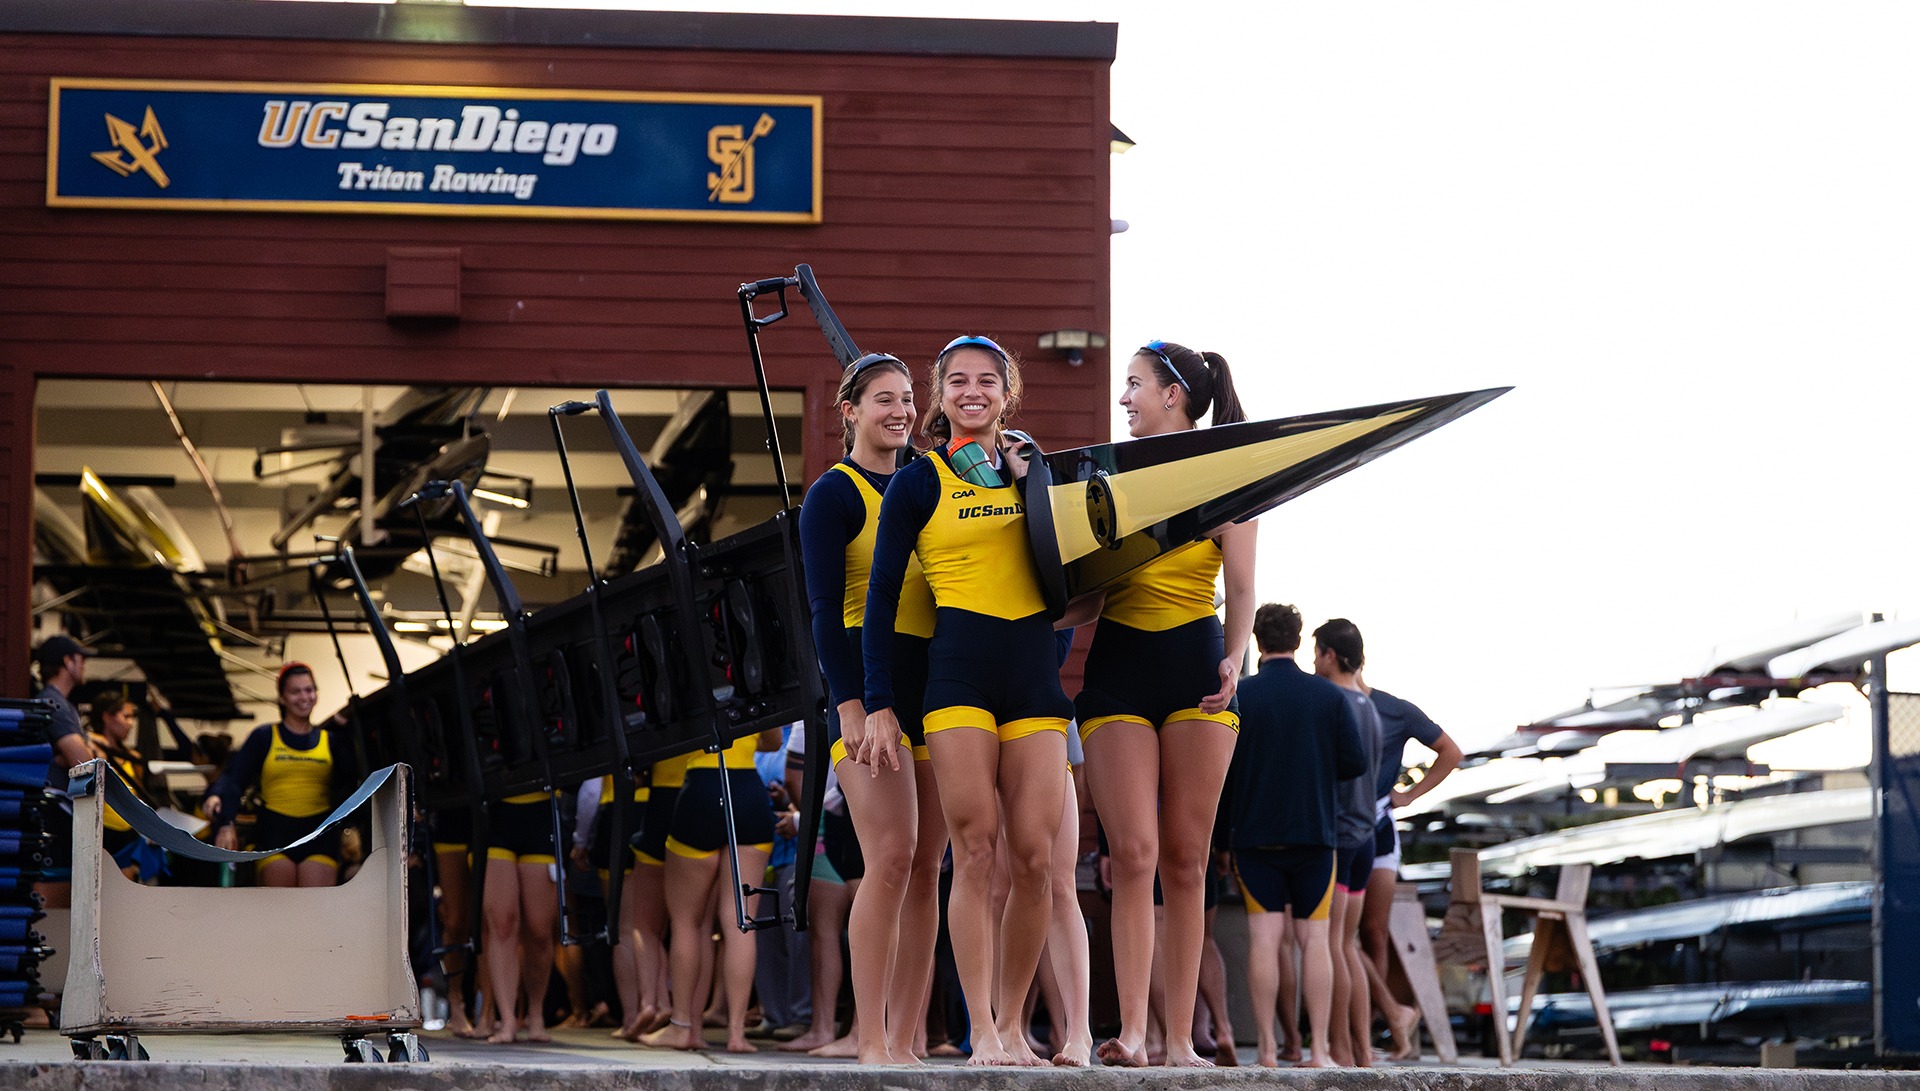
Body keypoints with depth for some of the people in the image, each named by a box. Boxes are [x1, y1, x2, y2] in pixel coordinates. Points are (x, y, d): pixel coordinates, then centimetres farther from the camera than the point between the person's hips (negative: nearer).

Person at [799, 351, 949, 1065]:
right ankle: (872, 1043, -15)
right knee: (890, 859, -16)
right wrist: (849, 703, -18)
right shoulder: (834, 494, -1)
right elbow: (825, 609, -9)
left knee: (925, 868, 2)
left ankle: (903, 1044, 3)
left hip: (932, 688, 7)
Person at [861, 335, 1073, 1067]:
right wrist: (879, 705, -4)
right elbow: (881, 597, 4)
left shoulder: (1032, 471, 15)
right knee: (976, 851, -11)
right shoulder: (918, 483, 5)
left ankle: (1012, 1026, 6)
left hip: (1033, 670, 3)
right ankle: (982, 1033, -11)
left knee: (1034, 856, -5)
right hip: (959, 668, -3)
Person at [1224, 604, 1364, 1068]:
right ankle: (1319, 1049, 0)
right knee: (1314, 938, 4)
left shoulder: (1239, 696, -5)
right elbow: (1354, 761, -2)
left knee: (1264, 938, -1)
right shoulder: (1329, 695, -1)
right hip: (1315, 833, 1)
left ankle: (1267, 1047, -4)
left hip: (1254, 834, -1)